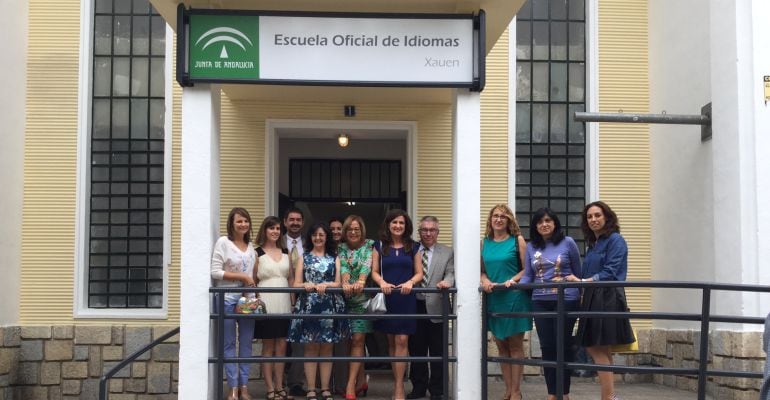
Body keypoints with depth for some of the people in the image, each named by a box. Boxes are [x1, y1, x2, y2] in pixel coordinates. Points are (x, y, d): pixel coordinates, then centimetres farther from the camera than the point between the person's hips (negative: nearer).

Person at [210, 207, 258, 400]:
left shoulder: (251, 245, 12)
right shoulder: (223, 242, -5)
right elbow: (215, 272, -12)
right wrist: (242, 277, -13)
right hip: (228, 299, -5)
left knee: (246, 343, 7)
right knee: (229, 344, 1)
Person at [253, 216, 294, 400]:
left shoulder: (285, 253, 12)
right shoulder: (257, 253, -1)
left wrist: (294, 301, 6)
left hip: (284, 304, 4)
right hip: (266, 304, -4)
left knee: (281, 345, 6)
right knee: (268, 346, 1)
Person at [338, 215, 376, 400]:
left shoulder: (370, 246, 3)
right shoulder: (341, 248, 9)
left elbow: (367, 265, -14)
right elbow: (343, 266, -8)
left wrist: (361, 281, -34)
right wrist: (345, 283, -29)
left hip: (363, 297, -3)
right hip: (346, 298, 3)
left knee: (357, 339, -9)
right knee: (355, 341, 7)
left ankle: (351, 384, -11)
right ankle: (361, 382, 16)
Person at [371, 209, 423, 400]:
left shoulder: (413, 247, 7)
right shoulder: (380, 246, 8)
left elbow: (419, 273, 6)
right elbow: (374, 272, 4)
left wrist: (410, 282, -16)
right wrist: (382, 282, -17)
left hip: (406, 298, -1)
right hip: (387, 298, 1)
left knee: (402, 341, -8)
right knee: (391, 341, 6)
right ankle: (398, 383, 16)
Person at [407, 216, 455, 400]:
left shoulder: (447, 252, 6)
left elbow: (451, 273, -6)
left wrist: (447, 281, -26)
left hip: (436, 307, -1)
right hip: (414, 306, 1)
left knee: (437, 351, 5)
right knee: (416, 349, 10)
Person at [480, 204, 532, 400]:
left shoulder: (517, 240, -2)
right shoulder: (484, 242, 9)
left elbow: (526, 269, -4)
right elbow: (482, 270, 13)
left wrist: (512, 280, -20)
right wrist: (485, 280, -7)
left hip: (514, 297, -4)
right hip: (493, 298, 4)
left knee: (515, 346, 2)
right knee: (501, 346, 9)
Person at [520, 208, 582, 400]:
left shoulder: (567, 242, -1)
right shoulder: (531, 247, 8)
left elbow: (578, 271, 5)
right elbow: (527, 275, 7)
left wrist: (580, 294, 6)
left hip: (566, 300, -3)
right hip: (540, 302, 3)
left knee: (563, 346, 4)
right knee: (547, 347, 6)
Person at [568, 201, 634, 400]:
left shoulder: (615, 240, -5)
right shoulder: (593, 244, 19)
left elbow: (609, 273, -15)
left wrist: (583, 281, -22)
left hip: (607, 299, -8)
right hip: (593, 299, 8)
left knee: (598, 349, -9)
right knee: (600, 350, 7)